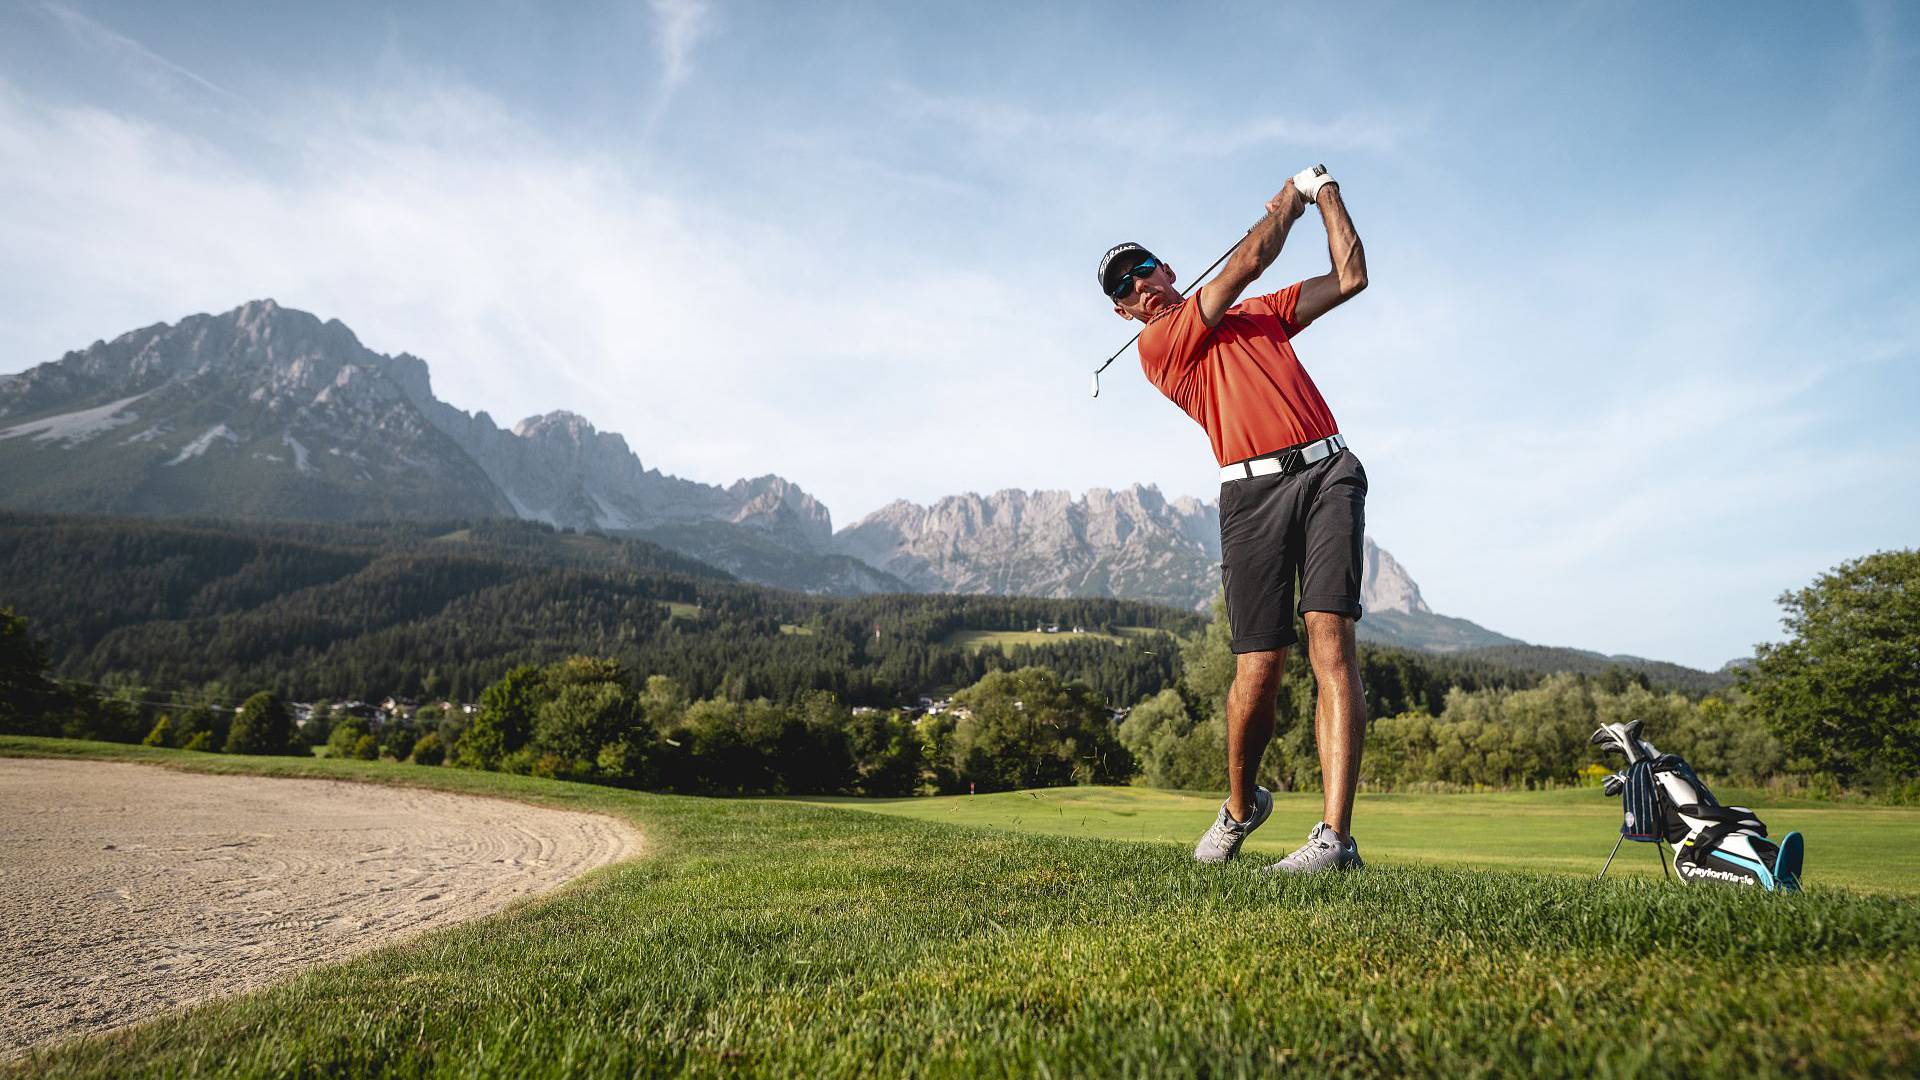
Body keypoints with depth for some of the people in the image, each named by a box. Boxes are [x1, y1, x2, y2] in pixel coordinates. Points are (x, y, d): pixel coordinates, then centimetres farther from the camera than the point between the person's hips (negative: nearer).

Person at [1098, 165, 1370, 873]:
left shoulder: (1261, 313, 27)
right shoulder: (1156, 345, 9)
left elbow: (1350, 278, 27)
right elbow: (1244, 265, 6)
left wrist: (1327, 193, 25)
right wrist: (1290, 199, 21)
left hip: (1328, 474, 3)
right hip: (1253, 490, -3)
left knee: (1330, 639, -15)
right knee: (1259, 667, -8)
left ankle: (1336, 835, -17)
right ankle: (1240, 804, 20)